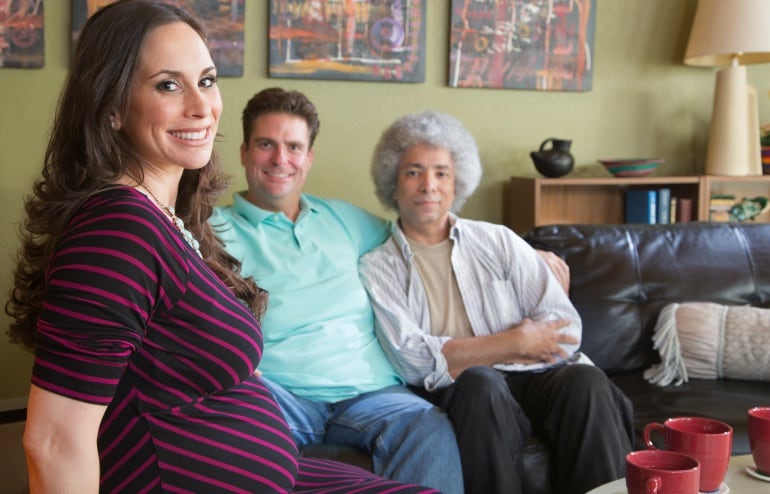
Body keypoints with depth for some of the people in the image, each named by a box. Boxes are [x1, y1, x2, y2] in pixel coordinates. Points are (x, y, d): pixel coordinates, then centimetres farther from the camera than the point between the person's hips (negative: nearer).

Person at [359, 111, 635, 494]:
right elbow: (413, 360, -7)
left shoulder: (499, 242, 16)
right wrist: (517, 343, -8)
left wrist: (463, 355, -9)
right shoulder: (377, 268, 8)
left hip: (535, 378, 3)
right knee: (481, 383, -35)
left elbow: (566, 326, 4)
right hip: (455, 393, -2)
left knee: (585, 381, -28)